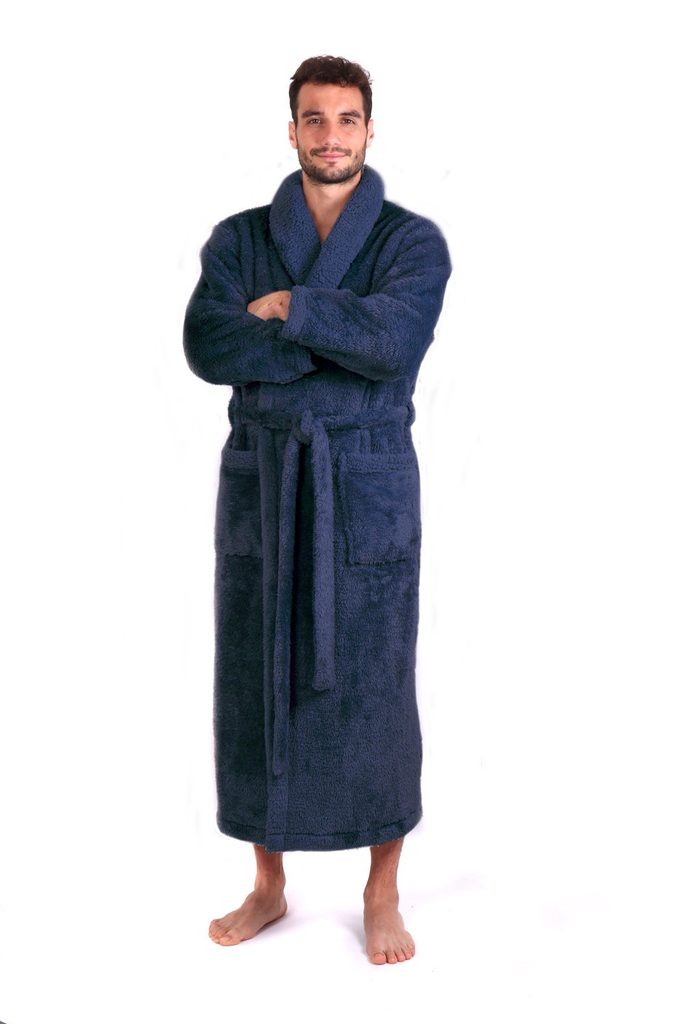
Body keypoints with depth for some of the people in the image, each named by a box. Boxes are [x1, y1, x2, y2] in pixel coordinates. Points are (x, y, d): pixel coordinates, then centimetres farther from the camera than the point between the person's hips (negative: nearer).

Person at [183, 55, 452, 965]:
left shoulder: (414, 241, 0)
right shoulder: (239, 239, 5)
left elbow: (396, 340, -19)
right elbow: (207, 346, -13)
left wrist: (290, 308, -12)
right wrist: (341, 343, -17)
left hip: (368, 486, -2)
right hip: (260, 481, 2)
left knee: (373, 687, 2)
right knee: (258, 679, 7)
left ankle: (383, 896, 19)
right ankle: (269, 887, 24)